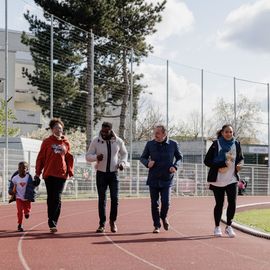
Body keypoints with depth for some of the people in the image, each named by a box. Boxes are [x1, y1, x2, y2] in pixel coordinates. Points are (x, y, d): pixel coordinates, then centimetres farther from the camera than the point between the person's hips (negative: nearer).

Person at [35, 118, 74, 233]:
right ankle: (52, 223, 17)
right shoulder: (47, 142, 3)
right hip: (49, 174, 0)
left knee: (57, 199, -6)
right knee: (50, 198, 7)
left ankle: (53, 222, -4)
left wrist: (70, 172, 4)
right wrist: (38, 173, 0)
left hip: (61, 174, 0)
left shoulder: (66, 143, 7)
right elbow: (40, 158, 4)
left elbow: (69, 158, 10)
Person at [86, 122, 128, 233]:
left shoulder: (118, 141, -2)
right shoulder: (96, 141, -6)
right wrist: (96, 157, -24)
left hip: (114, 173, 1)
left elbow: (124, 153, 15)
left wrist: (123, 162, -5)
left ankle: (113, 221, 15)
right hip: (101, 173, -1)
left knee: (115, 198, -3)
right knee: (102, 199, 2)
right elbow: (88, 156, -3)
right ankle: (102, 224, 10)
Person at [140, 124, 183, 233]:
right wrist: (147, 163, -11)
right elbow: (142, 158, 11)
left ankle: (164, 217, 24)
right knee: (154, 203, 4)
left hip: (167, 179, -1)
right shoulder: (150, 144, 1)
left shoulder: (173, 144, -1)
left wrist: (175, 166, -8)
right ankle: (157, 225, 17)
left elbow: (179, 157, 12)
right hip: (153, 179, 1)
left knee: (166, 202, -8)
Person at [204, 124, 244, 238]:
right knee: (219, 203, 3)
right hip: (218, 179, -2)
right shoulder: (216, 144, -2)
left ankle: (229, 226, 9)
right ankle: (217, 227, 19)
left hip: (232, 179, 2)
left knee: (232, 202, -8)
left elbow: (240, 158, 19)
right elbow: (207, 160, -3)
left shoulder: (236, 144, 7)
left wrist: (239, 164, -4)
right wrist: (218, 167, -18)